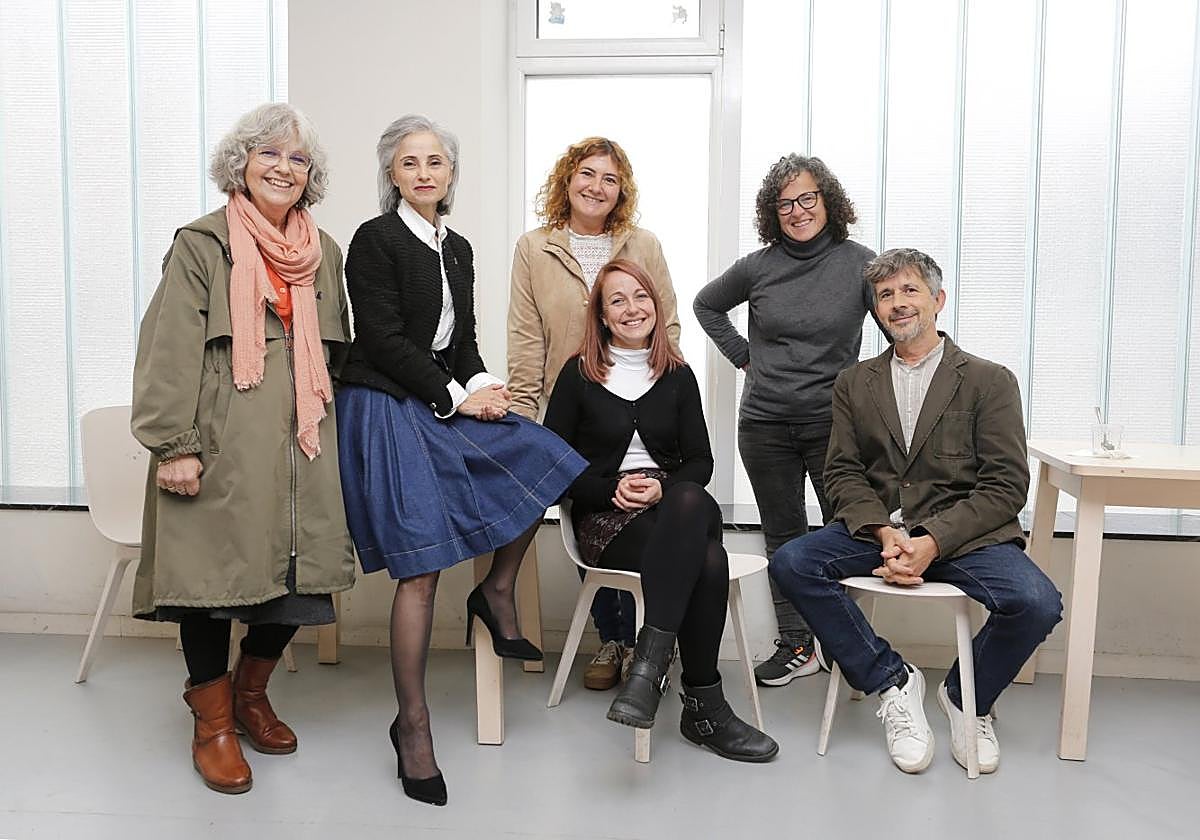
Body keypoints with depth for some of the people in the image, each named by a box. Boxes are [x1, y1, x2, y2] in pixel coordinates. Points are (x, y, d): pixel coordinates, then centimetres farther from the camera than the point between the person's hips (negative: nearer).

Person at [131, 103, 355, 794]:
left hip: (300, 447, 5)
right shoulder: (202, 244, 0)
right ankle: (213, 720, 22)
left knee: (295, 576, 6)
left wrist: (333, 430, 15)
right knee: (213, 570, 1)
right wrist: (174, 445, -14)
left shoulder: (324, 252, 16)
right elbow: (170, 350, -7)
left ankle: (251, 692, 32)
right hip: (220, 449, -4)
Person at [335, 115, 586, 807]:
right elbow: (384, 340, -14)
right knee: (421, 568, -10)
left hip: (447, 403, 7)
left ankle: (498, 591, 11)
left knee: (543, 458, -5)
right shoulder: (375, 239, -7)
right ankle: (413, 725, 3)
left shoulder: (457, 249, 15)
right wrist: (455, 396, -13)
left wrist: (483, 385, -5)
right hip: (387, 407, -7)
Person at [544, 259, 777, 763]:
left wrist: (662, 490, -11)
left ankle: (649, 662, -39)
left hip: (675, 507, 3)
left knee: (691, 502, -39)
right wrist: (612, 490, -12)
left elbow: (701, 461, 11)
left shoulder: (678, 376, 15)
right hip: (606, 518, -2)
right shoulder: (579, 375, 7)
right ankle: (704, 706, -27)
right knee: (706, 562, -34)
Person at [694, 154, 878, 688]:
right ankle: (796, 647, 21)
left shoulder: (858, 263, -3)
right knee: (783, 536, 9)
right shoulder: (758, 267, 3)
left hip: (834, 423, -2)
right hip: (765, 425, 2)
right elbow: (706, 306, 19)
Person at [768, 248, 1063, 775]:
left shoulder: (989, 381, 6)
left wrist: (932, 541, -17)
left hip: (963, 533, -2)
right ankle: (892, 681, -6)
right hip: (878, 528, 2)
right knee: (791, 564, -23)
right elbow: (842, 473, 7)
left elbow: (1006, 485, -3)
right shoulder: (854, 384, 15)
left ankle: (966, 697, 5)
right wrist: (883, 532, -14)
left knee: (1036, 603, -28)